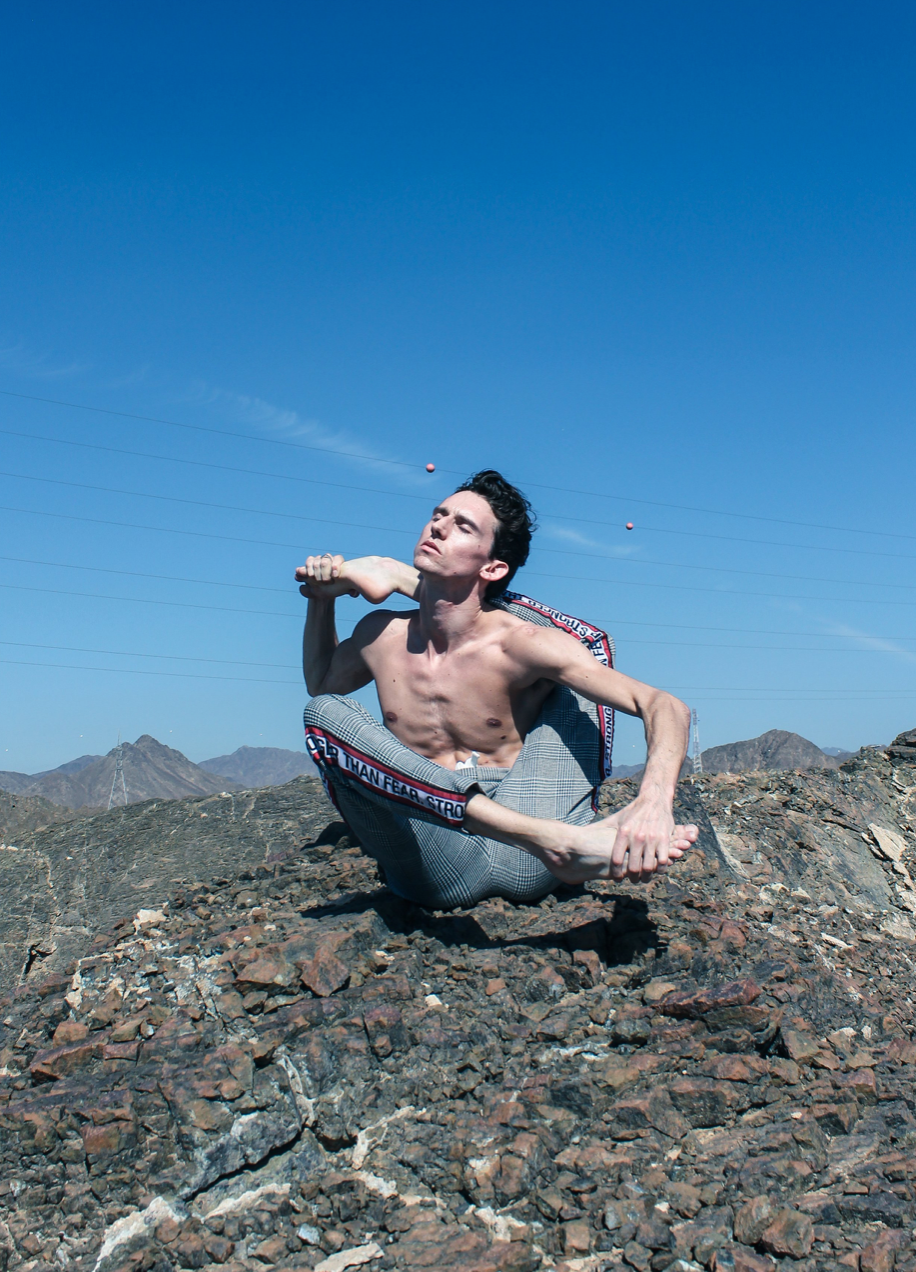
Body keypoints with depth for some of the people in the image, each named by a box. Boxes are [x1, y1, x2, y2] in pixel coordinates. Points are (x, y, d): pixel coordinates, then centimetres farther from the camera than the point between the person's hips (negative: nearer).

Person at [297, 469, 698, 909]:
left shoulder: (519, 645, -9)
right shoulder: (381, 636, 6)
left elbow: (666, 708, -16)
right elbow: (319, 683, 30)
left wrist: (654, 803, -35)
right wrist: (322, 601, 14)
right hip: (439, 873, 3)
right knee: (324, 712, -24)